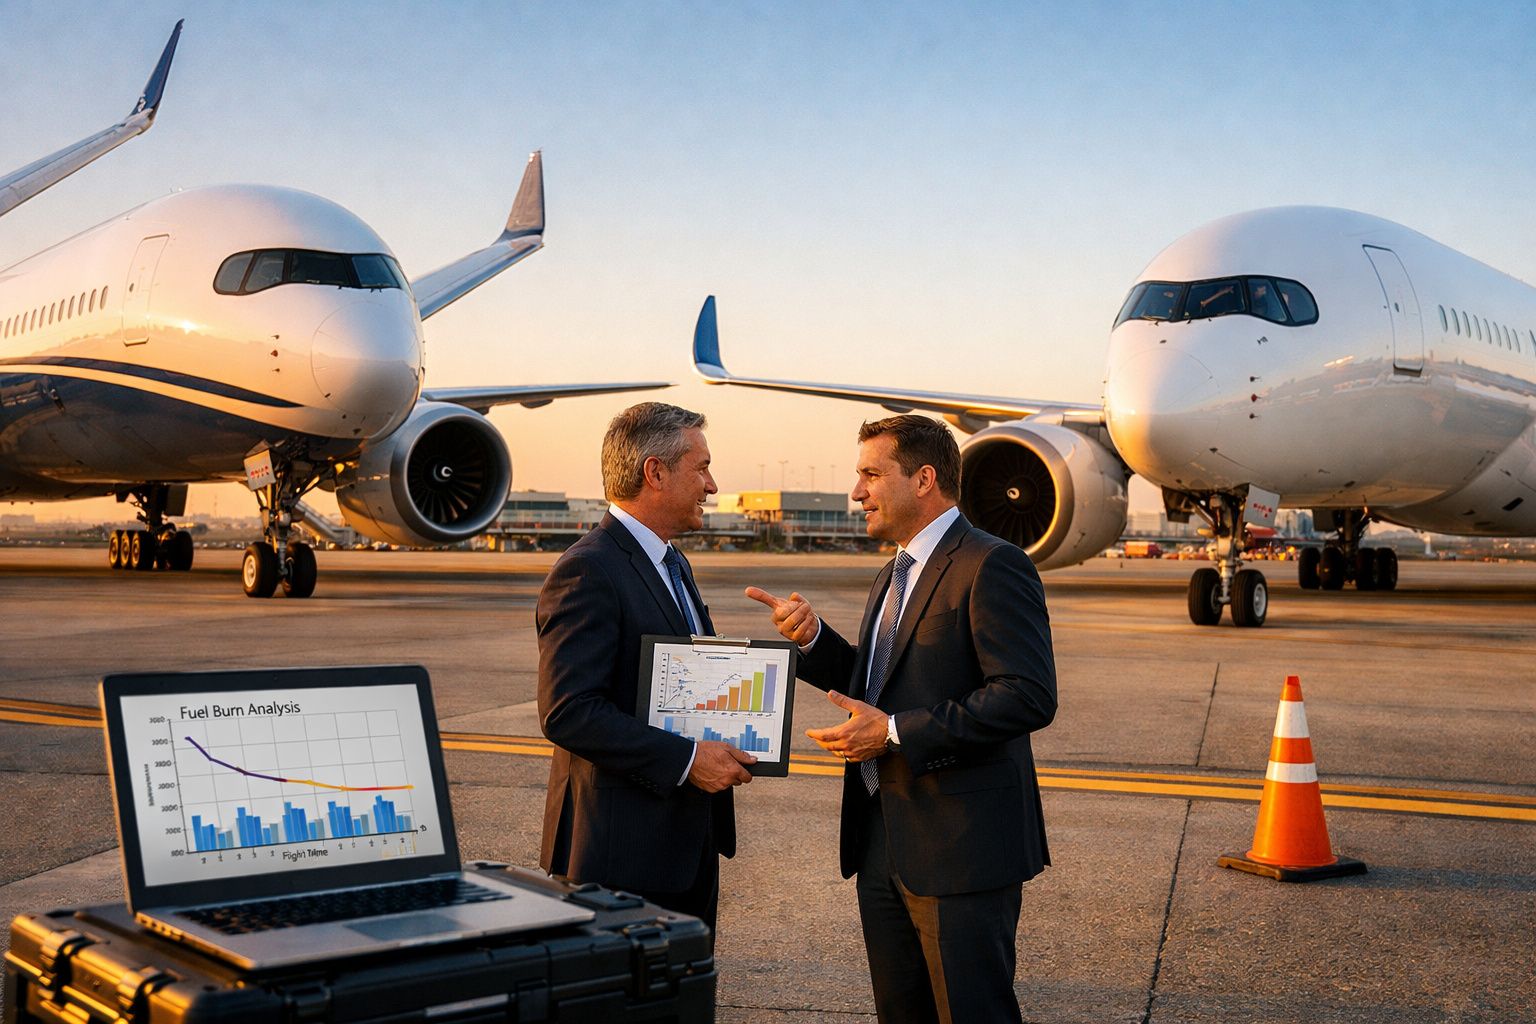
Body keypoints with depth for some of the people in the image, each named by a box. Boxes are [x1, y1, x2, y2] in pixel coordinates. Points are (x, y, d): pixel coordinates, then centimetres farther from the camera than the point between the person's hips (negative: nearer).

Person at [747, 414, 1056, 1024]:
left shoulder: (992, 566, -14)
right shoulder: (893, 577, 17)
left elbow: (1030, 697, -22)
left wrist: (895, 732, -21)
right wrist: (811, 638, 3)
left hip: (961, 847, -9)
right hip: (883, 847, 9)